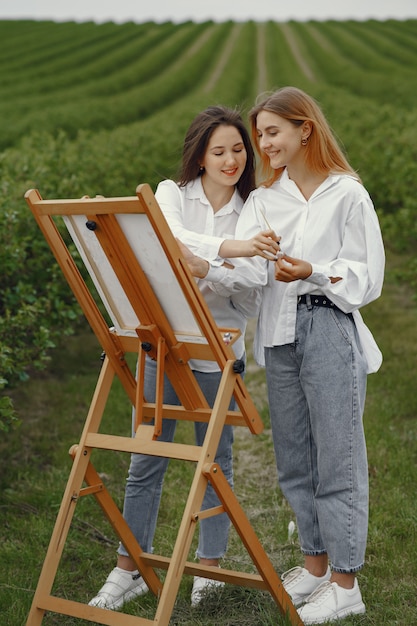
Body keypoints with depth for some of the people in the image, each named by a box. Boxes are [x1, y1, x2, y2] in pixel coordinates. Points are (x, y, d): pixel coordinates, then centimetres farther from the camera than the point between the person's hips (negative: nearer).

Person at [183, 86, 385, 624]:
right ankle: (315, 563, 27)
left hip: (332, 333, -6)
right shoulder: (263, 200, 11)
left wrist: (311, 272, -21)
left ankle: (344, 583, 9)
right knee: (294, 458, 12)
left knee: (337, 458, -1)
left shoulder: (348, 194, -4)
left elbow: (366, 278, -6)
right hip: (280, 335, 6)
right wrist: (199, 266, -22)